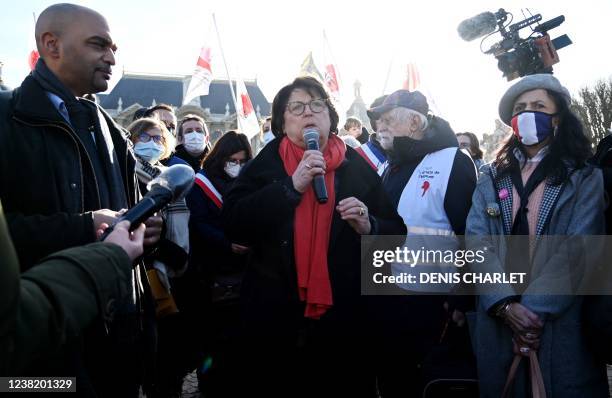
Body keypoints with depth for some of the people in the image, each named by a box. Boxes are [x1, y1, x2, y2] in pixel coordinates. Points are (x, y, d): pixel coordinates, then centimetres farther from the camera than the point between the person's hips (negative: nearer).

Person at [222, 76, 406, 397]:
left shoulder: (356, 166, 4)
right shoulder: (264, 164, 1)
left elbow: (396, 232, 6)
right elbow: (233, 224, -11)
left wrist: (368, 227, -15)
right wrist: (291, 185, -18)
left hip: (343, 318, 1)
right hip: (275, 318, -1)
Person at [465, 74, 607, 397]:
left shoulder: (585, 179, 2)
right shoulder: (491, 178, 9)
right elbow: (475, 241, -3)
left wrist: (533, 309, -18)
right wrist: (506, 304, -17)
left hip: (560, 321, -2)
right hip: (496, 319, 2)